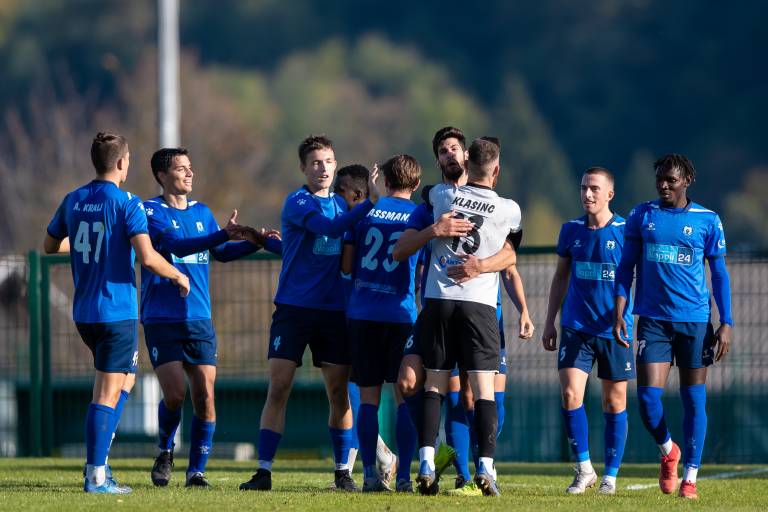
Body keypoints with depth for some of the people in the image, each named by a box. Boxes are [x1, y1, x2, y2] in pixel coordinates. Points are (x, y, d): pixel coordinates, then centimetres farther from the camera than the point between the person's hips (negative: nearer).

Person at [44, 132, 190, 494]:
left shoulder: (73, 201, 7)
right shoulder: (127, 204, -12)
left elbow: (50, 246, 19)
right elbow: (148, 258, -21)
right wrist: (178, 276, -3)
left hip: (83, 312, 7)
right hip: (116, 311, -7)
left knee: (125, 378, 24)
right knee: (108, 393, -4)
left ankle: (99, 454, 15)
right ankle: (96, 475, -7)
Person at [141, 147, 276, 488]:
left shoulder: (201, 212, 14)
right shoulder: (150, 211, -5)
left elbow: (221, 253, 21)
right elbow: (176, 243, -21)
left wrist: (254, 242, 3)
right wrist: (224, 234, -29)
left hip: (199, 320, 5)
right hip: (161, 320, -4)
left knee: (204, 396, -6)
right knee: (175, 394, -13)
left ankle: (196, 470, 3)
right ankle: (165, 452, 14)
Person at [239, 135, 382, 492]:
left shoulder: (341, 204, 14)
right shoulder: (297, 203, -5)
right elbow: (330, 228, -22)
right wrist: (371, 201, -26)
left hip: (334, 311, 5)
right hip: (293, 308, -5)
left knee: (338, 392, 4)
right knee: (278, 387, -9)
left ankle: (343, 472, 13)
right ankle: (263, 471, -6)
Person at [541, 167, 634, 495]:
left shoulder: (625, 232, -4)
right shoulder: (571, 230, 6)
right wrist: (550, 322, 13)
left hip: (615, 331, -2)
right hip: (576, 329, 2)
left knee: (614, 403, 4)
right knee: (570, 395, -10)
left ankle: (610, 476, 14)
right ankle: (583, 470, 4)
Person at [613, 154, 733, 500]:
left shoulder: (707, 221, 3)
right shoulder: (642, 216, 6)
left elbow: (719, 274, 7)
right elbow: (626, 267, 9)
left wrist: (726, 323, 0)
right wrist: (618, 313, -2)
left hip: (695, 321, -1)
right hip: (653, 320, 1)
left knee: (694, 399, -1)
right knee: (648, 395, -8)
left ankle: (690, 475, 6)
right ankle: (668, 452, 20)